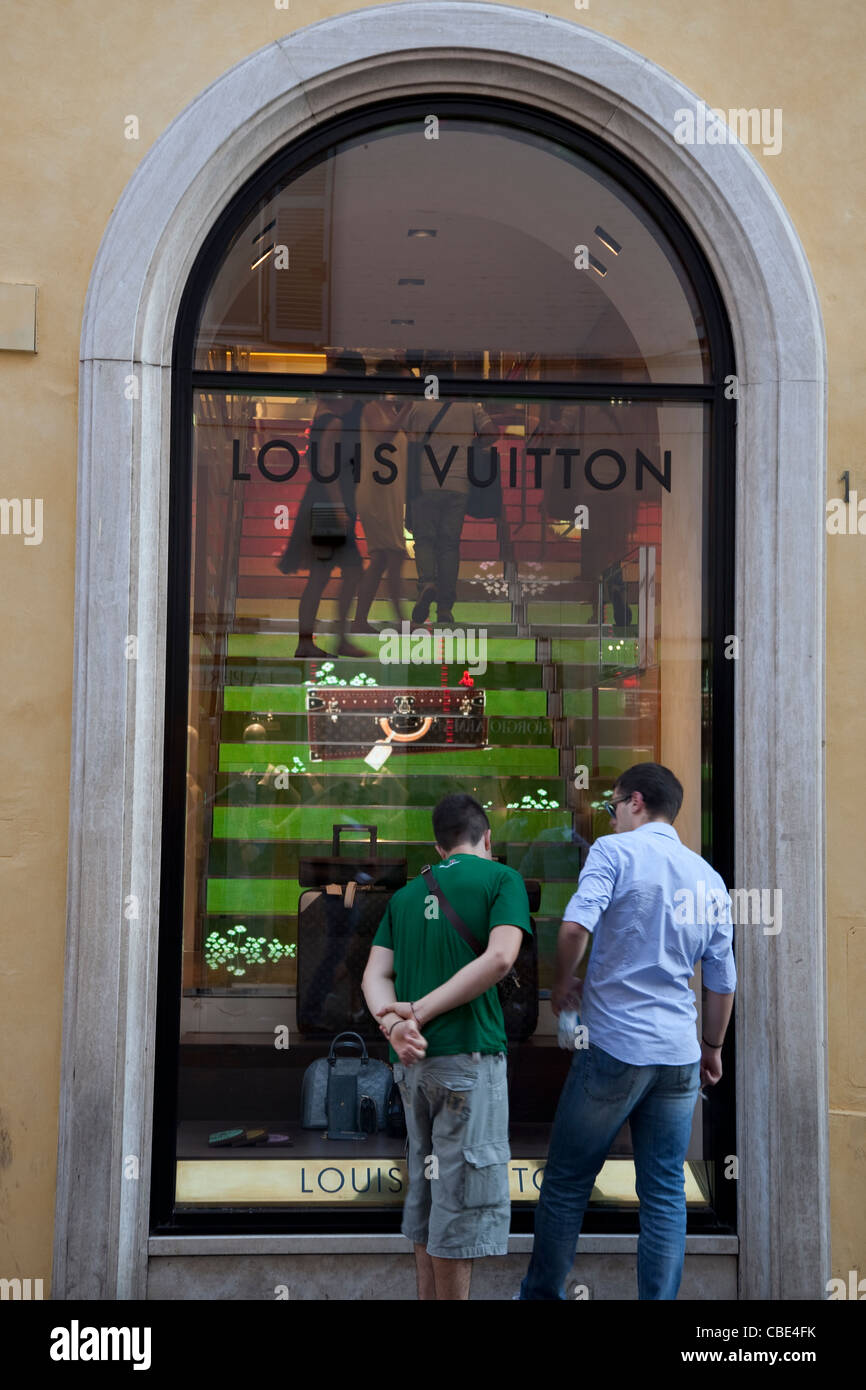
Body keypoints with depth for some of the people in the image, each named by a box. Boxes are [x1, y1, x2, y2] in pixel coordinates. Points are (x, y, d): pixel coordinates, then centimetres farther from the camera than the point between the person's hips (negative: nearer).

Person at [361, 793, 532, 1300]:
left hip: (413, 1062, 6)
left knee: (428, 1192, 14)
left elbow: (375, 975, 6)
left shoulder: (406, 894, 16)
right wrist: (421, 1011, -12)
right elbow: (500, 958, -14)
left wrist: (394, 1024, -12)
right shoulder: (501, 878, 1)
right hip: (469, 1054, -6)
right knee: (463, 1200, -1)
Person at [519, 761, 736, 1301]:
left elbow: (576, 924, -22)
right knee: (666, 1193, 10)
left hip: (614, 1046, -5)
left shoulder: (615, 850, -6)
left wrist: (564, 982, -4)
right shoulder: (710, 878, 12)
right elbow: (723, 981, 16)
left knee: (566, 1183, 9)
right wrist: (713, 1047, 28)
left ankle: (543, 1293, 20)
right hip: (679, 1054, 5)